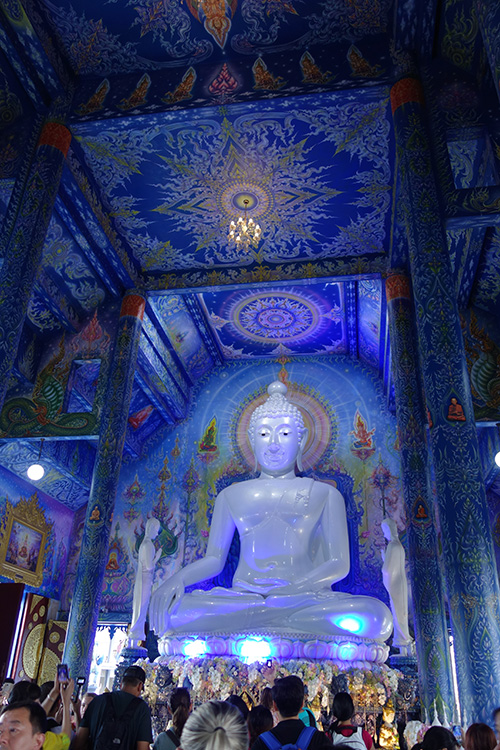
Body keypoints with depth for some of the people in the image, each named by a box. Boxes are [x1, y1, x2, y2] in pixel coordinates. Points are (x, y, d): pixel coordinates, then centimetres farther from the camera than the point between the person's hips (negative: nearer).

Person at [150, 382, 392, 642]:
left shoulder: (324, 495, 12)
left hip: (307, 600, 0)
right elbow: (214, 559, 15)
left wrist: (292, 588, -17)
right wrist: (178, 578, -8)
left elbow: (339, 564, 4)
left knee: (375, 615, -33)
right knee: (169, 610, -28)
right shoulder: (232, 496, 18)